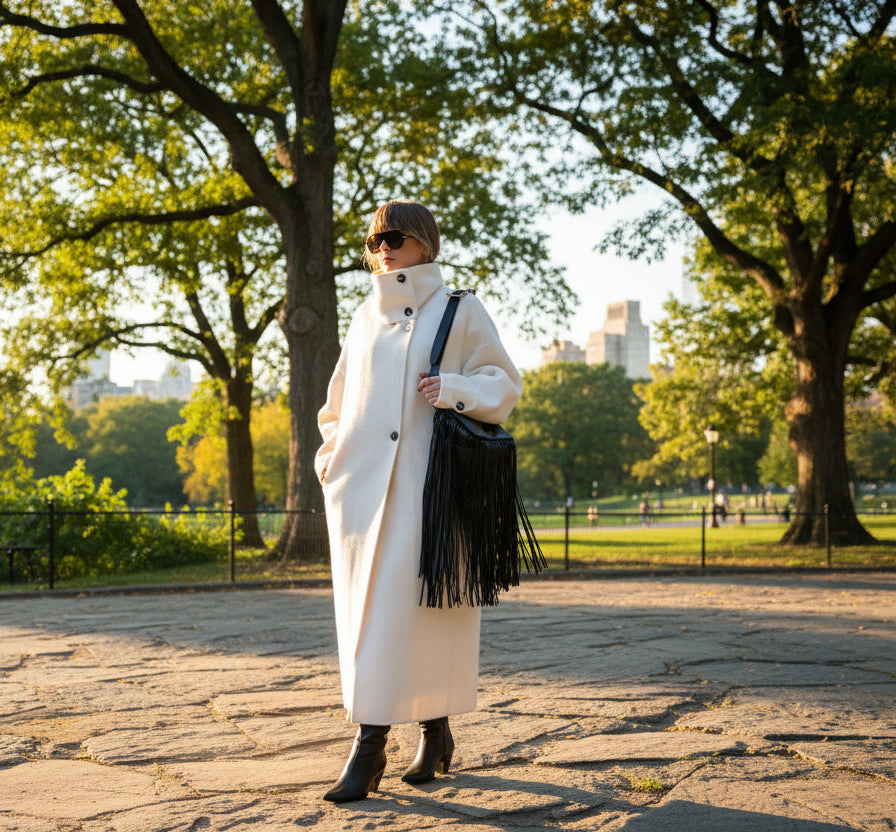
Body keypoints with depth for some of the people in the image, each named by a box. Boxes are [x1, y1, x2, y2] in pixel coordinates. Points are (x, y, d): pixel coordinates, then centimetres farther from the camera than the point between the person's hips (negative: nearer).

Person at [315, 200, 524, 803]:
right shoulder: (367, 316, 18)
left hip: (426, 481, -4)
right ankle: (436, 735, 12)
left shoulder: (460, 311, 5)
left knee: (408, 605, -7)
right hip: (362, 481, 5)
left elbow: (505, 384, 2)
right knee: (366, 607, 1)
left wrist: (453, 388, -15)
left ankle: (370, 747, 1)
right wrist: (331, 453, 14)